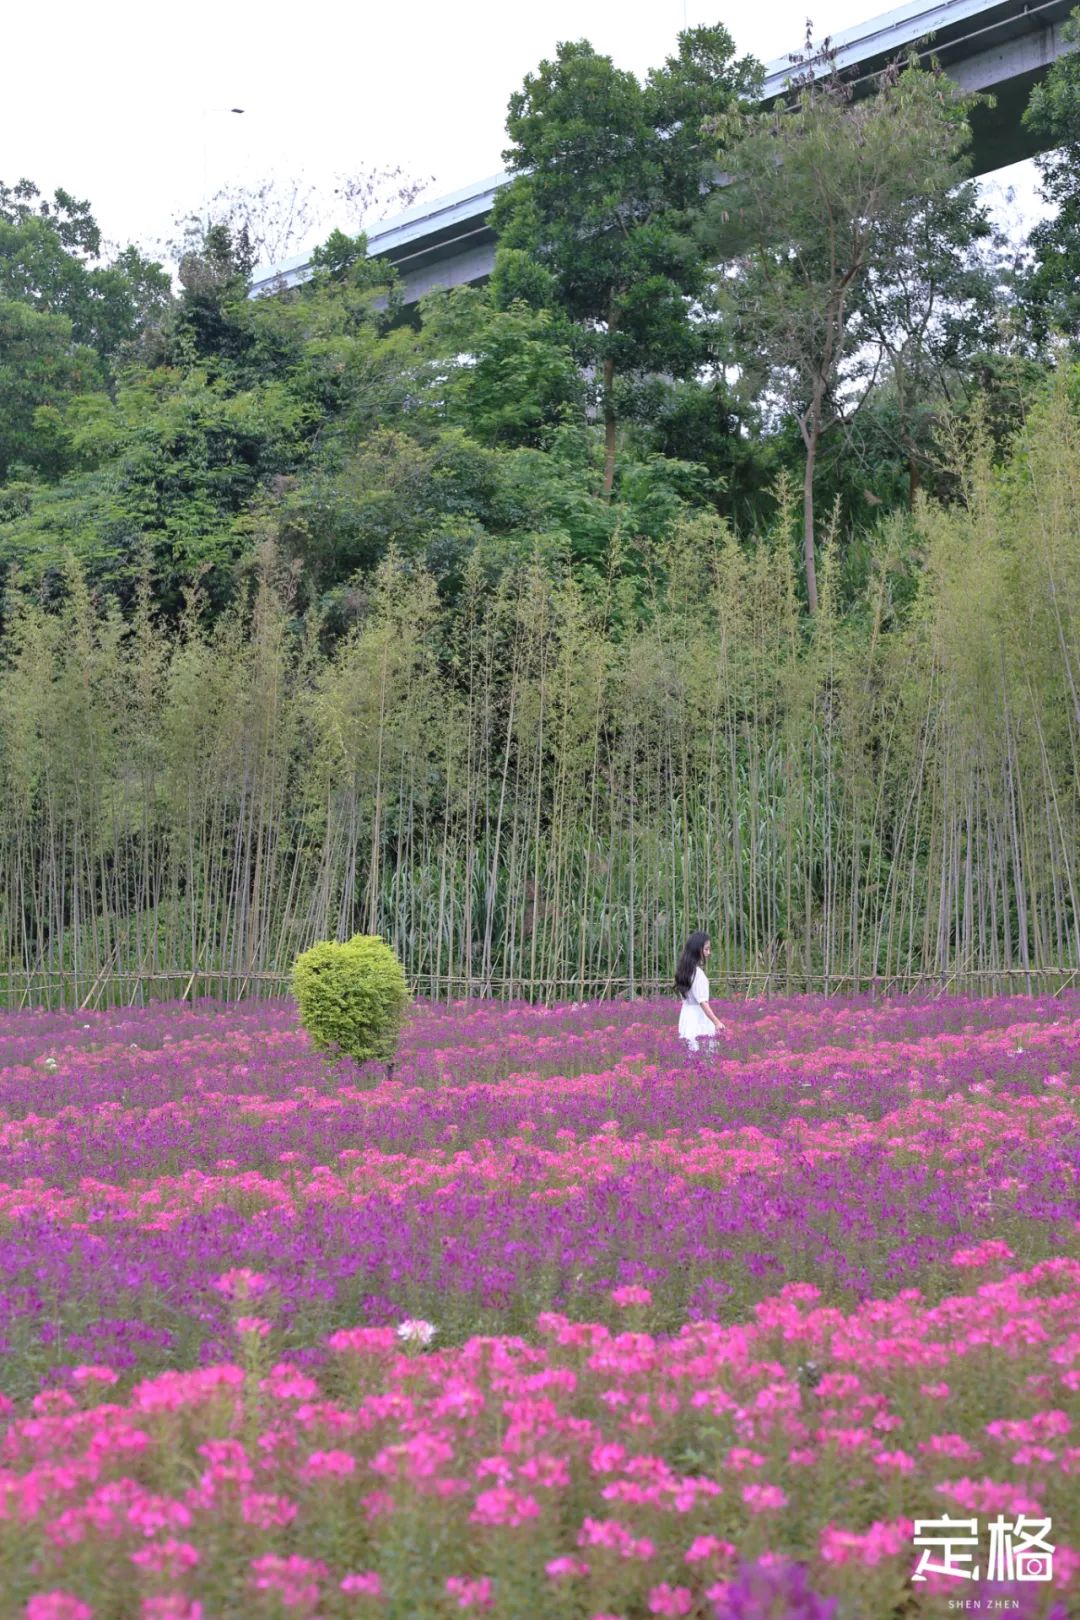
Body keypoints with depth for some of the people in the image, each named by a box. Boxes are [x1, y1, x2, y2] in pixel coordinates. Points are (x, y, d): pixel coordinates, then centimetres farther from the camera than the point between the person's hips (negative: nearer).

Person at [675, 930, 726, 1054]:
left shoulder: (685, 969, 10)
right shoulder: (697, 972, -15)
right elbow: (702, 1002, -20)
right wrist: (716, 1022, -25)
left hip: (687, 1018, 9)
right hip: (698, 1020, -9)